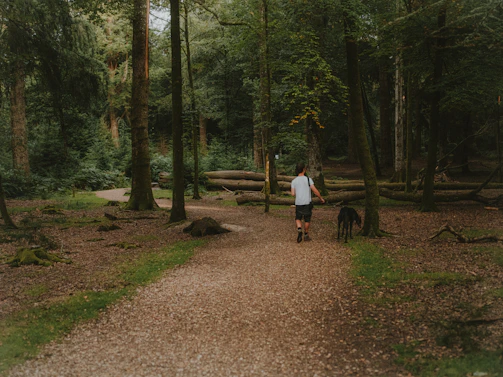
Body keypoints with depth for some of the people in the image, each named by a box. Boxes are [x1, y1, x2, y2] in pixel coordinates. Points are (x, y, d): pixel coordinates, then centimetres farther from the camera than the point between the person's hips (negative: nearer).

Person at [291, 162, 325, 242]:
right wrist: (321, 198, 4)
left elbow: (293, 194, 0)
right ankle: (306, 235, 19)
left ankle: (299, 229, -12)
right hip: (307, 203, -2)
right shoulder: (308, 179, -6)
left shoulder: (294, 181, 2)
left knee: (298, 218, 14)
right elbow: (315, 191, -9)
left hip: (298, 203, 2)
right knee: (307, 220, 11)